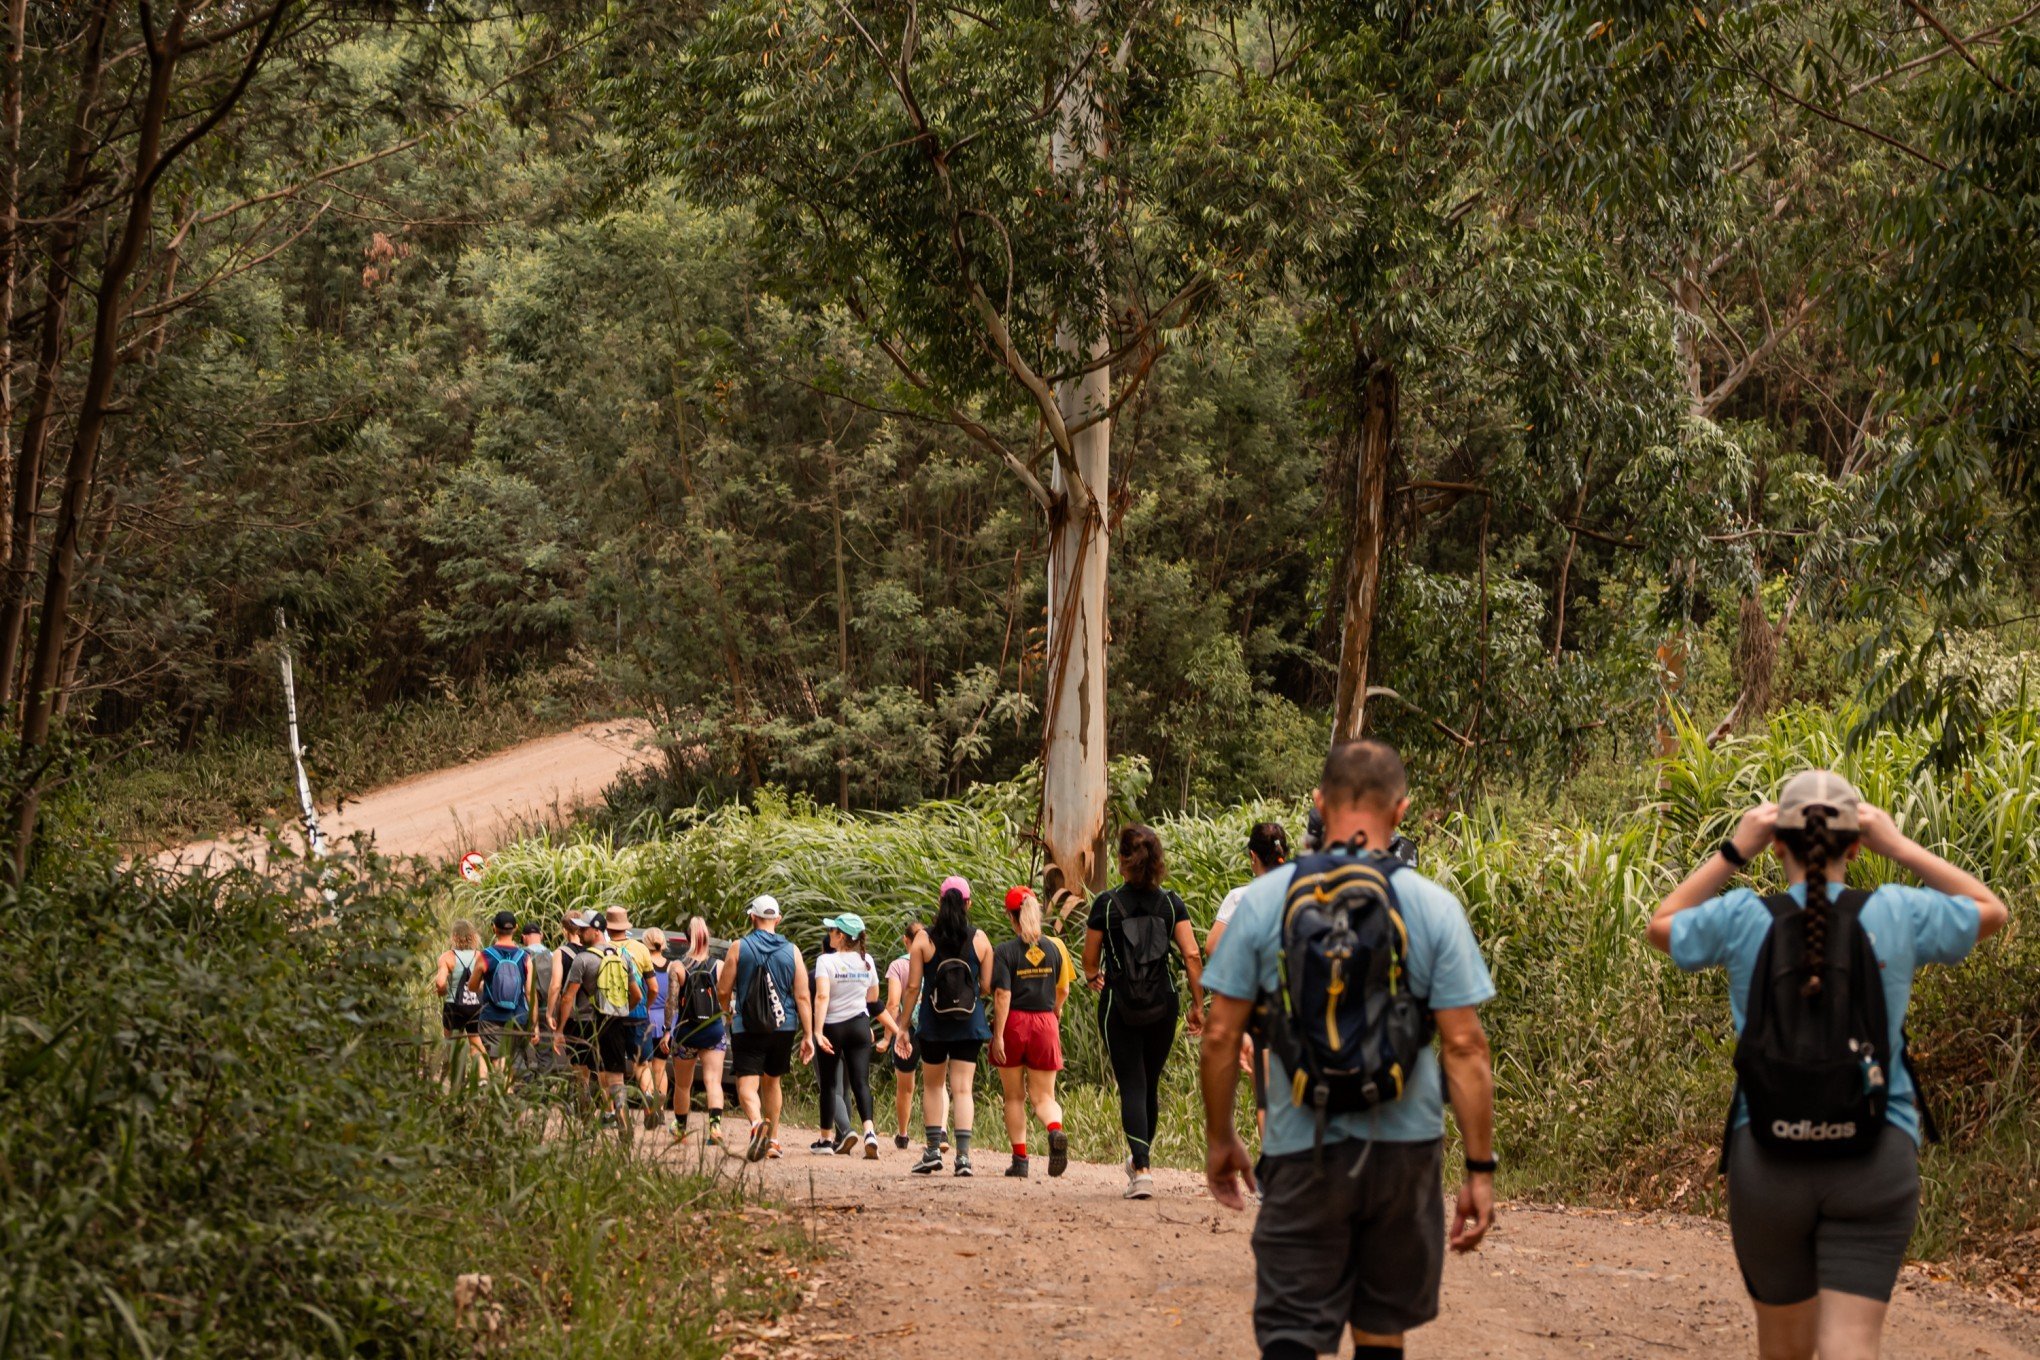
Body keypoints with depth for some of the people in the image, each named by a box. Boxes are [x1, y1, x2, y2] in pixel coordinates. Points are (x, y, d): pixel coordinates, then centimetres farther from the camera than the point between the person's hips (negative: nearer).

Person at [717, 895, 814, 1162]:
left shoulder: (739, 948, -4)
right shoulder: (791, 951, 3)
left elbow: (723, 991, -2)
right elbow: (802, 997, -1)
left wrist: (728, 1010, 20)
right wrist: (807, 1035, 2)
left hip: (748, 1028, -3)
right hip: (784, 1028, 3)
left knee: (747, 1084, -6)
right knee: (772, 1081, 22)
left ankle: (757, 1124, -35)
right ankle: (773, 1140, 27)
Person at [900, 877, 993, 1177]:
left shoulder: (924, 940, -5)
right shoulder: (979, 939, -2)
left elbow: (913, 987, -5)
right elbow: (987, 987, -1)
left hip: (933, 1022, 0)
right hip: (970, 1023, 0)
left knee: (933, 1085, 16)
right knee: (962, 1088, 1)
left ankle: (933, 1151, 14)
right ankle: (963, 1155, -8)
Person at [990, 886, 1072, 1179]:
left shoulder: (1005, 952, -9)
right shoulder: (1055, 947, 2)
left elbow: (1002, 995, -15)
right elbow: (1063, 991, 10)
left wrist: (998, 1036, -14)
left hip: (1013, 1023, -2)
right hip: (1045, 1023, 2)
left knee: (1014, 1097, 11)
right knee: (1043, 1095, 6)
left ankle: (1020, 1160, 9)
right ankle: (1056, 1130, -26)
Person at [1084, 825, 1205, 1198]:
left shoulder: (1105, 904, -6)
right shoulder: (1171, 904, 0)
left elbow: (1090, 961, 2)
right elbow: (1192, 955, -6)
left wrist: (1094, 978, 25)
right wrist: (1198, 1004, 1)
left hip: (1119, 1006, -3)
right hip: (1163, 1006, 3)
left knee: (1132, 1087, -3)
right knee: (1150, 1085, 19)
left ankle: (1142, 1170, -17)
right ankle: (1140, 1158, 36)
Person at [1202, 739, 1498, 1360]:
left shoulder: (1262, 900, -3)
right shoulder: (1434, 907, -4)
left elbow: (1220, 1036, -1)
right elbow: (1464, 1046, -6)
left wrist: (1219, 1138, 12)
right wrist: (1480, 1168, -1)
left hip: (1303, 1148, -1)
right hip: (1405, 1146, 1)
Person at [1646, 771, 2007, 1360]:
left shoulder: (1742, 918, -3)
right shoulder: (1896, 915, -3)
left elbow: (1663, 927, 19)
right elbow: (1991, 910, 17)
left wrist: (1734, 850, 13)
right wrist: (1900, 847, 13)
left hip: (1767, 1157, 1)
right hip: (1876, 1158, -1)